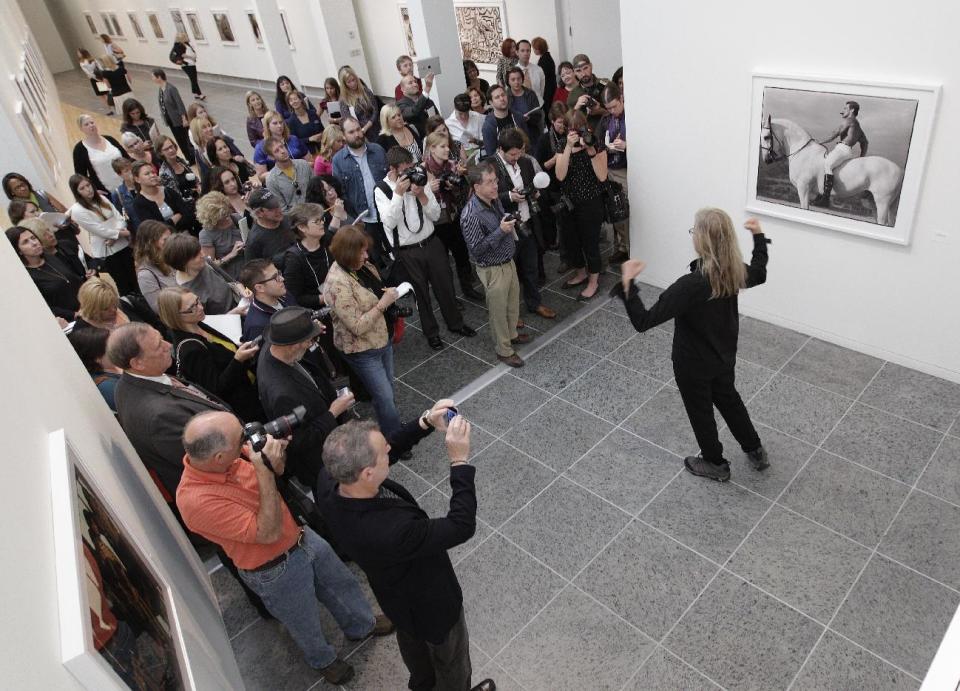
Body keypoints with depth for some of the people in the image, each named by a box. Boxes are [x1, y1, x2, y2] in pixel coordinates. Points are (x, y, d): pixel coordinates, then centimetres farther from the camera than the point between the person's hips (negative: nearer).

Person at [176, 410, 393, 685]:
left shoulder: (232, 456, -17)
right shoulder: (198, 501, -37)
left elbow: (277, 471, 1)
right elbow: (268, 533, -32)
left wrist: (276, 447, -21)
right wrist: (264, 471, -36)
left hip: (301, 536, 6)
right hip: (277, 572, -6)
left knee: (341, 582, 28)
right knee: (306, 623, 23)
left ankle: (362, 625, 57)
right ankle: (323, 660, 55)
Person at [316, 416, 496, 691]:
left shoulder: (328, 481, -29)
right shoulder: (391, 531, -48)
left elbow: (384, 449, -12)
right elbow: (462, 526, -35)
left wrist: (426, 423, -21)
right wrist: (460, 461, -35)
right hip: (431, 604, -7)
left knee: (412, 641, 37)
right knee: (450, 657, 28)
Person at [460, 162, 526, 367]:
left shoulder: (495, 200, -1)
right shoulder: (471, 215, -28)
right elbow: (475, 250, -28)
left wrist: (510, 224, 2)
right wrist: (501, 231, -30)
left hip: (508, 262, 8)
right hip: (493, 270, -8)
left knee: (513, 303, 25)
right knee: (499, 311, 9)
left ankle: (512, 335, 49)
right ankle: (504, 350, 28)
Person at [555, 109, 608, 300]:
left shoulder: (597, 145, -9)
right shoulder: (563, 147, -1)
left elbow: (602, 176, -18)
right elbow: (560, 175, -16)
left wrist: (591, 150, -25)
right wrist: (568, 147, -23)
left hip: (591, 204, -4)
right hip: (569, 203, 4)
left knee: (590, 242, 5)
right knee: (571, 241, 17)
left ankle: (593, 281, 26)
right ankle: (581, 273, 41)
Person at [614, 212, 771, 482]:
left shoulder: (690, 285, -37)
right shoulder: (735, 272, -14)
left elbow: (643, 321, -37)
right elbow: (759, 273, 13)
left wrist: (627, 283, -34)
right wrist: (759, 236, 22)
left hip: (693, 364, -6)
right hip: (724, 356, 7)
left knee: (700, 411, 19)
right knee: (729, 399, 31)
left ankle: (715, 464, 43)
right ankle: (756, 451, 50)